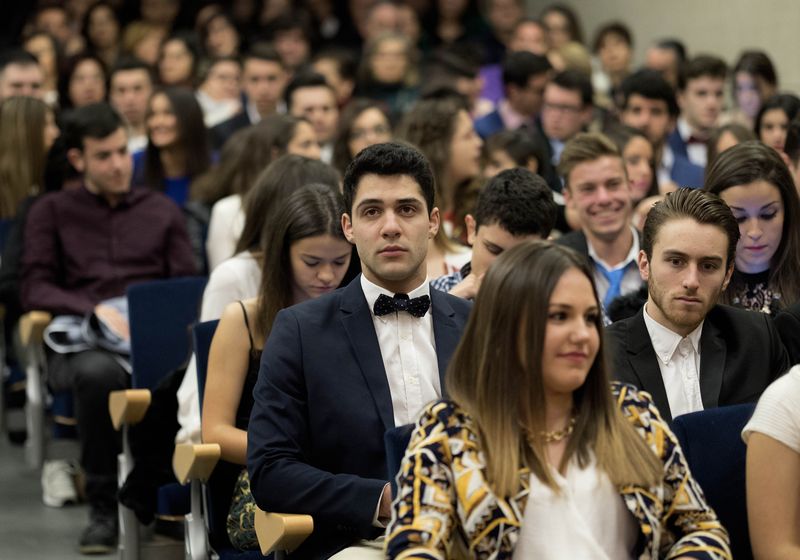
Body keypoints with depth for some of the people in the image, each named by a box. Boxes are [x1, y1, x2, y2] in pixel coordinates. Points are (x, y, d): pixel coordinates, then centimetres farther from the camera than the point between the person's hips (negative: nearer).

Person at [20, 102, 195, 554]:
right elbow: (35, 290, 9)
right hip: (82, 343, -1)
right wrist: (97, 310, -9)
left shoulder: (162, 211, 26)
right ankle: (104, 507, -24)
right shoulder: (53, 212, 21)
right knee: (99, 372, -41)